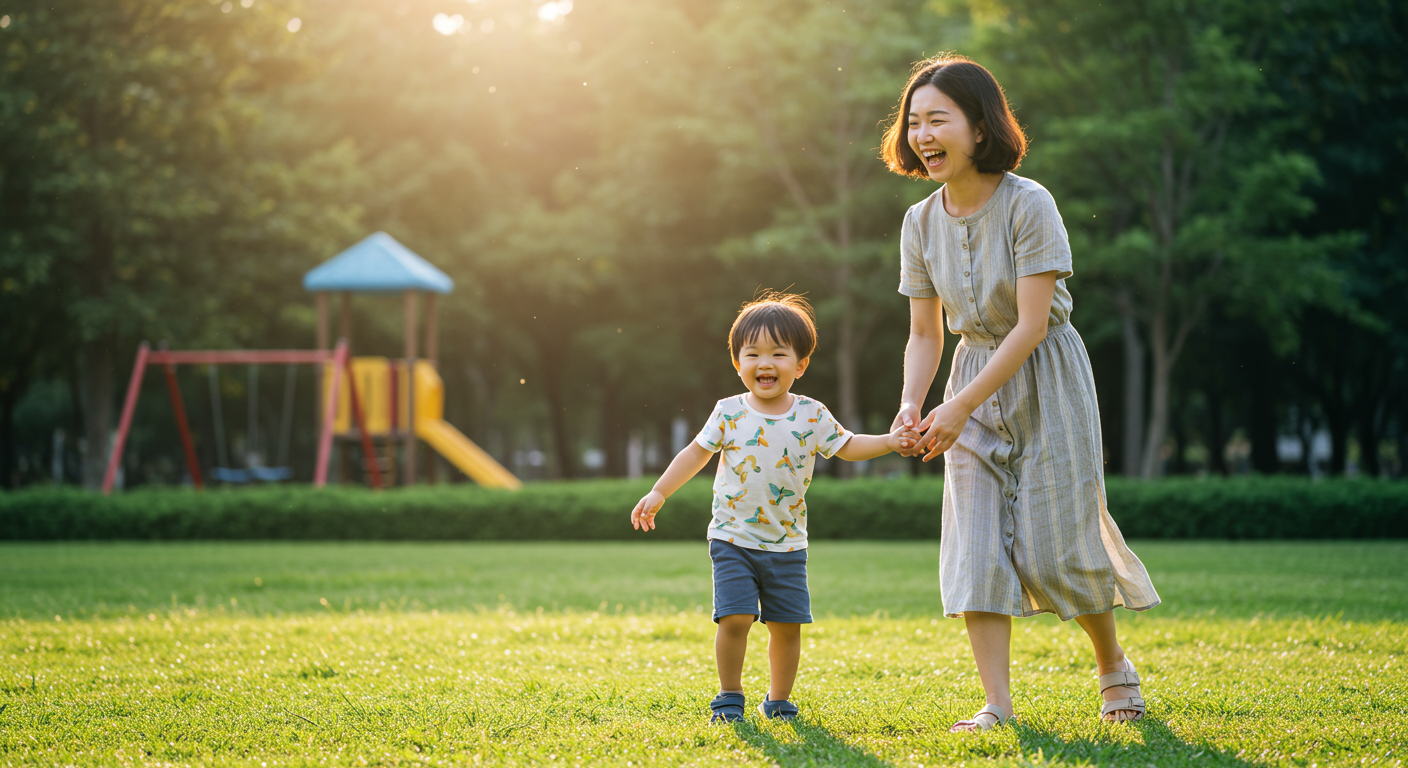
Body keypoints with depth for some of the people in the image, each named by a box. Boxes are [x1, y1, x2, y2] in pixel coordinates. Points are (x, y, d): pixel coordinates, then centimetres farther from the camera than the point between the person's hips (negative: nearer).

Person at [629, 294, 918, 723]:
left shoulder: (812, 417, -2)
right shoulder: (729, 414, -4)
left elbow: (848, 447, 8)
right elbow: (696, 453, 5)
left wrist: (889, 442, -6)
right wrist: (658, 494, 3)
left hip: (787, 544, 2)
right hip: (734, 539, -2)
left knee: (787, 624, 5)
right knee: (735, 618, -13)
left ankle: (779, 699, 23)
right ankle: (729, 697, 5)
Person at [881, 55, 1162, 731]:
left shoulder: (1029, 205, -19)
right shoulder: (921, 223, -2)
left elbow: (1032, 325, -21)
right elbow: (925, 333, 5)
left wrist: (959, 407, -23)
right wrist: (912, 403, -13)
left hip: (1045, 377, -5)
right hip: (975, 381, 5)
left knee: (1053, 545, -4)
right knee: (975, 544, -6)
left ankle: (1114, 665, 22)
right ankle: (997, 704, -4)